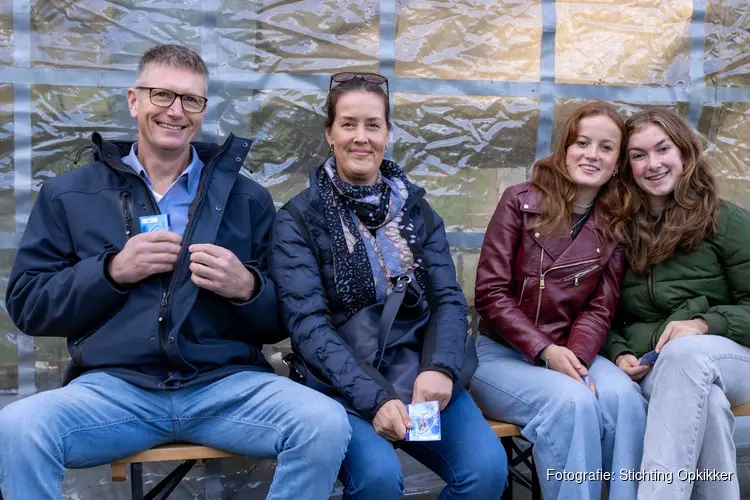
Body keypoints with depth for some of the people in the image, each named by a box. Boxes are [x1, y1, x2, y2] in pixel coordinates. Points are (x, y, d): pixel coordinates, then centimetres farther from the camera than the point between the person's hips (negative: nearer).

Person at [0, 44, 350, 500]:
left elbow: (282, 321, 13)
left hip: (228, 384, 1)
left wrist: (247, 288, -10)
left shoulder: (248, 198, 13)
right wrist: (112, 270, -7)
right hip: (114, 385, 0)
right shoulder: (70, 194, 13)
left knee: (327, 424, -26)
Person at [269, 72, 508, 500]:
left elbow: (449, 299, 4)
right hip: (343, 383, -3)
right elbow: (307, 323, -10)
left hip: (421, 372, 3)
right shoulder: (298, 219, -1)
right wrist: (373, 397, -23)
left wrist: (440, 368, -17)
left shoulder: (417, 209, 12)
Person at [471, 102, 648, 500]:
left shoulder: (615, 227, 6)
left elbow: (600, 308, 1)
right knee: (573, 401, -32)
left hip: (570, 352, 3)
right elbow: (491, 294, -9)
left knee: (625, 399, -29)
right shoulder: (521, 202, -4)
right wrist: (545, 352, -18)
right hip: (501, 352, -3)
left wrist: (576, 356, -20)